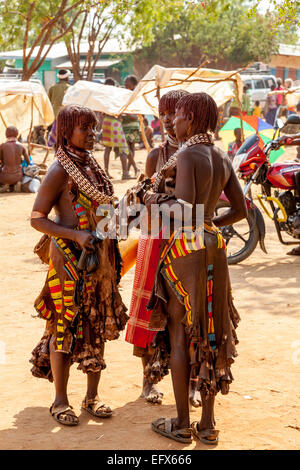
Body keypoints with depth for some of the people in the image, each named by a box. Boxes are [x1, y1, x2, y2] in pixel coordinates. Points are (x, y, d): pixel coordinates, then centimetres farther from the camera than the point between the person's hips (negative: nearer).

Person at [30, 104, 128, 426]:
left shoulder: (92, 166, 12)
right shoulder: (60, 170, -10)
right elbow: (37, 218, -13)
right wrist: (76, 236, -22)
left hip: (99, 257, 7)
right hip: (70, 259, -7)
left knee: (98, 325, 10)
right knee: (65, 326, 0)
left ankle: (92, 397, 20)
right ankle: (60, 400, 12)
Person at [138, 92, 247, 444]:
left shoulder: (187, 156, -14)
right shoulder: (223, 160, 8)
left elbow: (185, 208, -24)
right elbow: (240, 210, 13)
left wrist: (154, 200, -8)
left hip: (185, 248, -7)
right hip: (214, 246, 7)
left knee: (179, 335, 4)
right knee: (210, 332, 11)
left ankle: (182, 424, 11)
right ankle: (208, 425, 17)